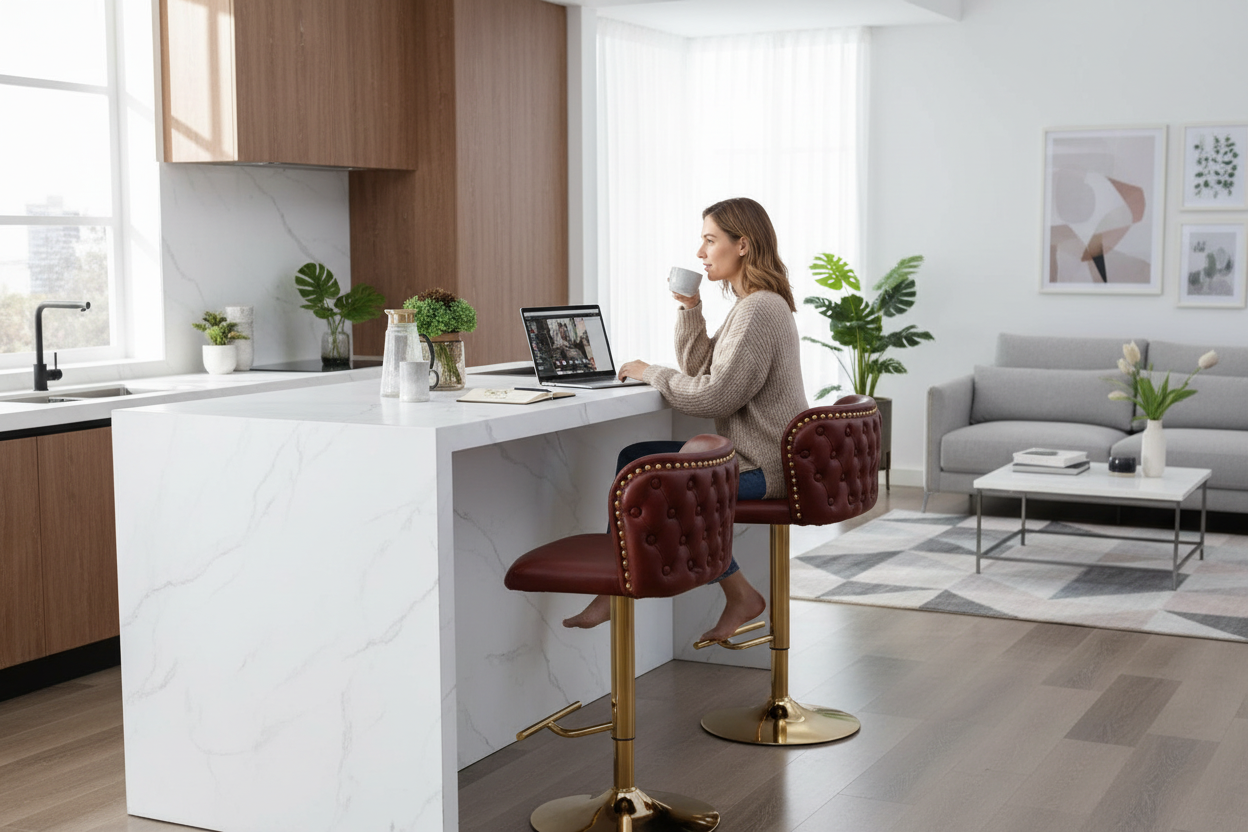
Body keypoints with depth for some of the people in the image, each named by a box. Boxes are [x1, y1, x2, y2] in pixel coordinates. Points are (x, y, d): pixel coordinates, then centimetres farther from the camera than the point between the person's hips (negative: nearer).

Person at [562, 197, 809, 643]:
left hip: (764, 465, -11)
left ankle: (739, 594, 3)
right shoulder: (756, 304, 14)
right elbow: (700, 367, 16)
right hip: (751, 451, 11)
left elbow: (714, 397, -23)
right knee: (634, 458, 8)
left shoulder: (758, 310, -20)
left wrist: (652, 373, -10)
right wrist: (690, 308, 3)